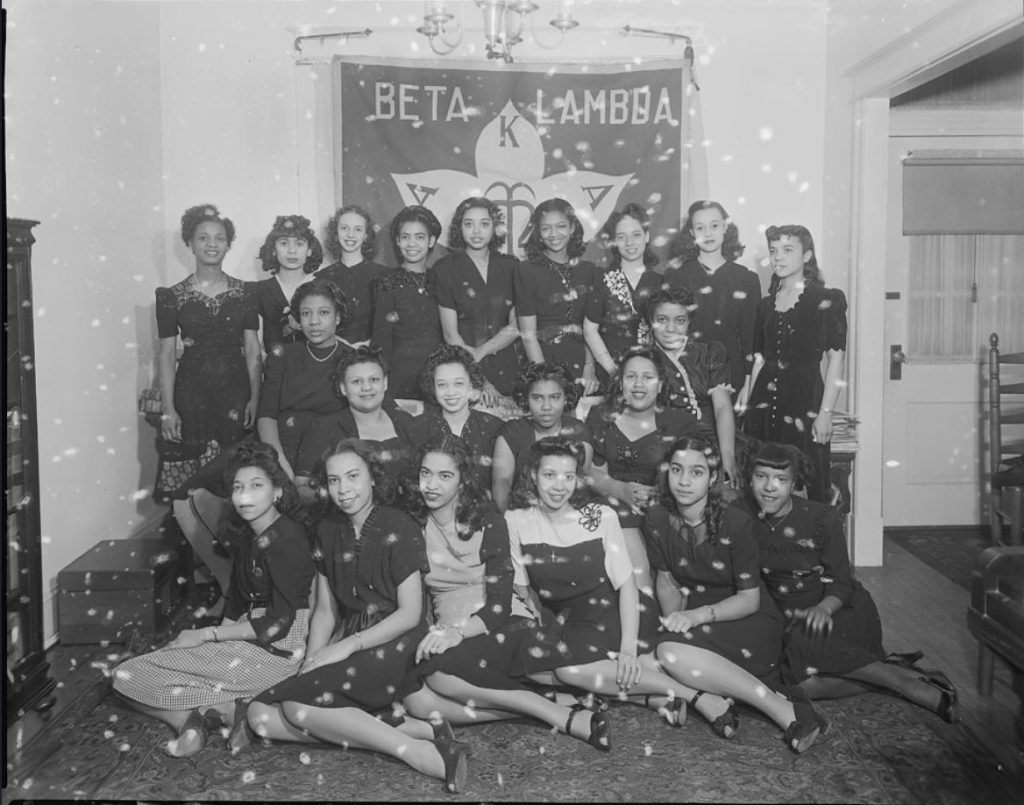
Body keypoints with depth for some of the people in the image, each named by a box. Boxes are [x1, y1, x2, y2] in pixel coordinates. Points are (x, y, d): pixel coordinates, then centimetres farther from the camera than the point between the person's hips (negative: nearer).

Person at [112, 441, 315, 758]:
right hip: (246, 640, 9)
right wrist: (214, 639, 1)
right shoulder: (244, 534, 11)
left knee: (128, 676, -10)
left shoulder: (286, 539, -16)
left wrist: (208, 635, -10)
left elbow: (278, 624, -18)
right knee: (126, 675, 1)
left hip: (277, 652, -9)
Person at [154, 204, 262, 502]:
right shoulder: (172, 296, 4)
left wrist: (255, 398, -2)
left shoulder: (244, 292, 7)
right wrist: (167, 409, -4)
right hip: (191, 390, -1)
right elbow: (166, 354, 2)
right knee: (188, 482, -3)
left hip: (236, 388, 1)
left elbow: (253, 350, 6)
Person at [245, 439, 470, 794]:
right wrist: (310, 662, -2)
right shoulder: (328, 530, 11)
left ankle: (411, 750, -19)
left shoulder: (399, 528, -8)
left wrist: (349, 645, -15)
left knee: (298, 705, -24)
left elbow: (410, 614, -10)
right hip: (348, 640, 7)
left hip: (395, 642, -7)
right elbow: (325, 609, 13)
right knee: (262, 715, -12)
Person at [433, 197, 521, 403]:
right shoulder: (445, 268, -1)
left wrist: (481, 351, -13)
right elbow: (450, 334, -7)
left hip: (505, 369, 3)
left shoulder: (511, 267, 7)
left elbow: (516, 327, 3)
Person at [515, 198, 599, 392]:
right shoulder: (527, 271, -4)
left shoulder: (588, 270, 7)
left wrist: (589, 369, -8)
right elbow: (528, 335, -8)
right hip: (543, 357, -3)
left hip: (580, 360, 3)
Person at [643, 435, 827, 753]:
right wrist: (674, 619, -14)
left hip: (748, 623, -4)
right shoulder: (656, 520, -5)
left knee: (673, 653, -33)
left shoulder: (736, 524, -17)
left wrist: (699, 614, -27)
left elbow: (749, 599, -11)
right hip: (699, 622, 4)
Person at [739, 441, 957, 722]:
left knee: (807, 644, -35)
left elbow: (840, 583, -13)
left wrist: (823, 608, -33)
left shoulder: (821, 519, -13)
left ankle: (907, 683, -21)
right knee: (804, 684, -26)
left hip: (841, 611, -3)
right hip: (790, 618, 3)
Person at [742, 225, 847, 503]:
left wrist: (825, 412, -12)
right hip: (765, 400, 5)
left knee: (810, 485, -6)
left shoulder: (827, 300, -1)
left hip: (804, 400, -4)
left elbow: (835, 359, -6)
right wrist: (746, 401, 8)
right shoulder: (766, 304, 15)